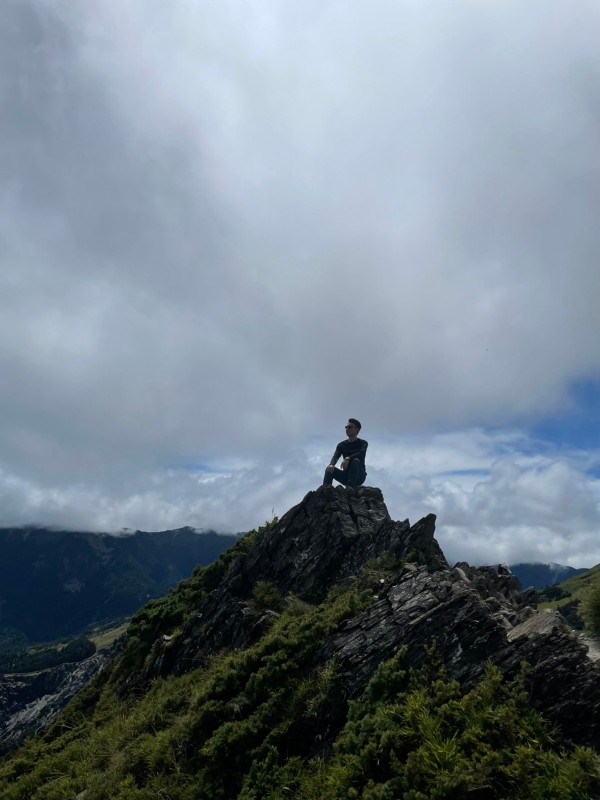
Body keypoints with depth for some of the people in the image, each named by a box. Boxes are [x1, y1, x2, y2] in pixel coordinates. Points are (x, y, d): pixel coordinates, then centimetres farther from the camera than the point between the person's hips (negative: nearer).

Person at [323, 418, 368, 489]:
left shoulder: (363, 443, 0)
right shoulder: (341, 445, 8)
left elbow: (361, 454, -22)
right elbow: (335, 457, -10)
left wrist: (348, 458, -40)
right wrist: (331, 464, -34)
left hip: (359, 476, -3)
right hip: (346, 475, 3)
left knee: (355, 461, -32)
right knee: (329, 469, -21)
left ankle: (350, 486, -44)